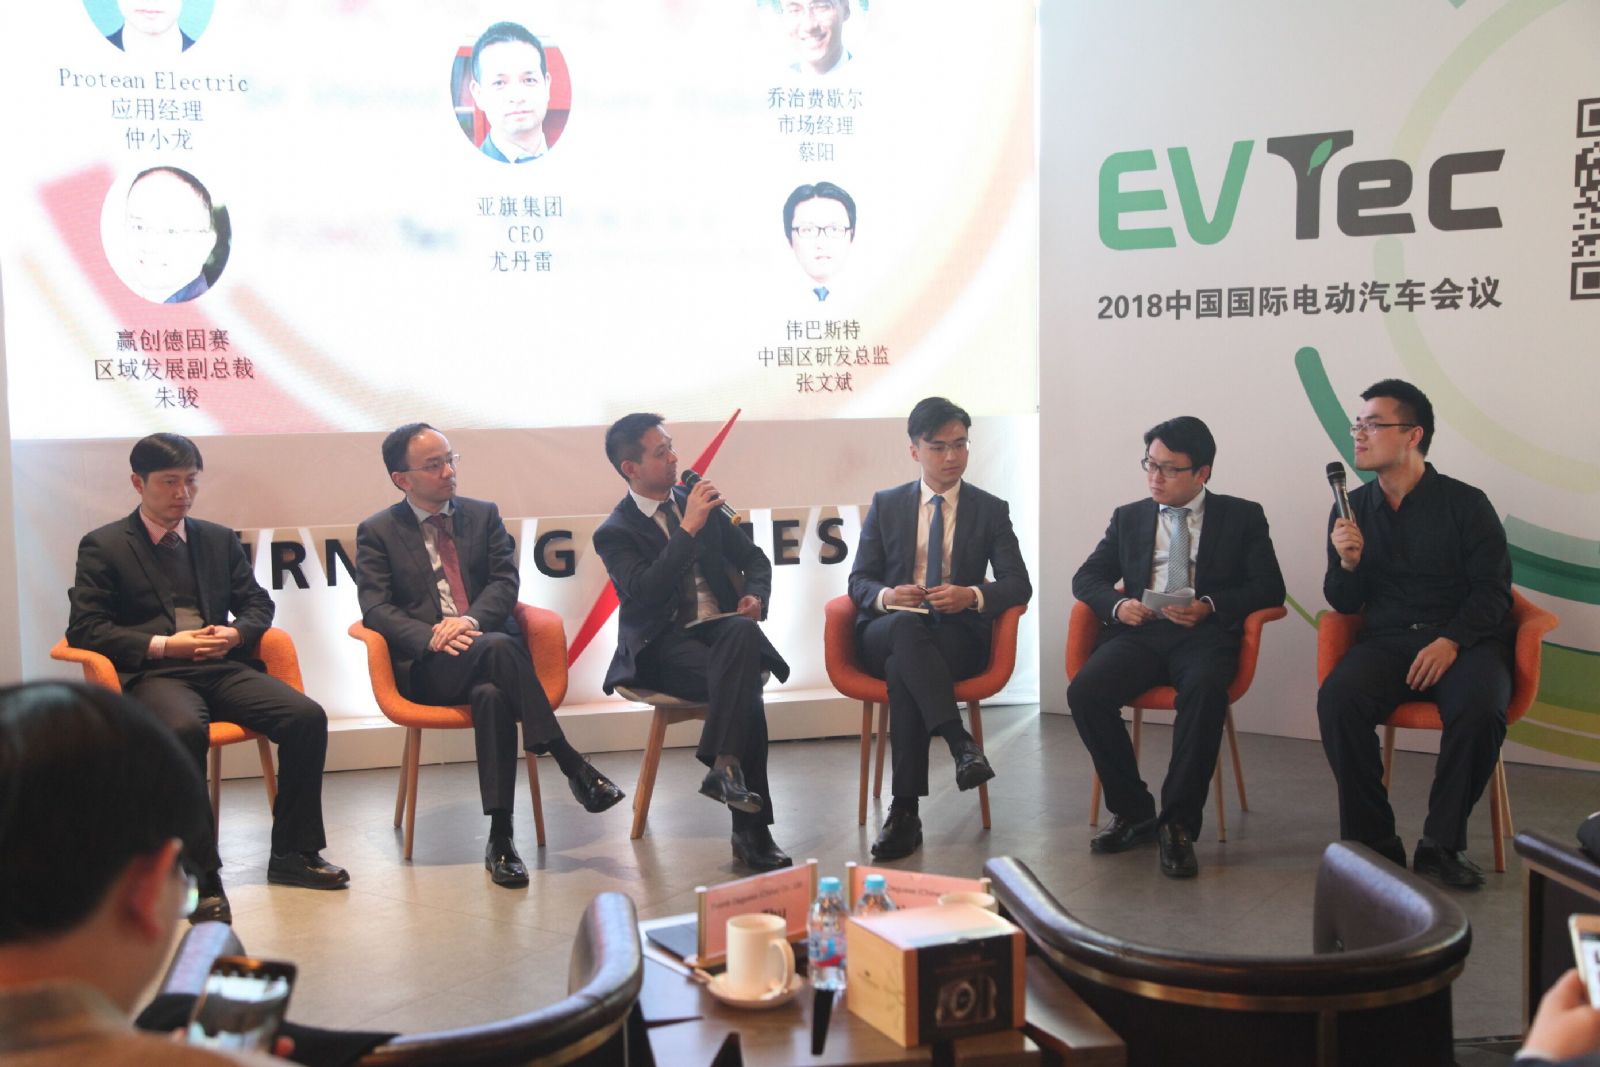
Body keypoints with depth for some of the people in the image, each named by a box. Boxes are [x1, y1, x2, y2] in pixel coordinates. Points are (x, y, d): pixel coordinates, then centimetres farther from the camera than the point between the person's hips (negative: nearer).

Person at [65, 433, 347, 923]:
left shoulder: (219, 539, 20)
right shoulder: (103, 546, 7)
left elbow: (258, 603, 22)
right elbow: (84, 628, -1)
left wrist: (236, 633, -3)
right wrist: (162, 645, -12)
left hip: (222, 667, 5)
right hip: (152, 675, -4)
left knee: (307, 717, -20)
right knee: (184, 730, -39)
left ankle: (293, 853, -6)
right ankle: (200, 874, -28)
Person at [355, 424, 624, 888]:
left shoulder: (483, 515, 17)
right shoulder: (377, 532, 9)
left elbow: (505, 581, 6)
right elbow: (375, 607, -2)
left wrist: (471, 620, -17)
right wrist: (430, 637, -21)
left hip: (489, 642, 3)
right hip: (426, 666, -2)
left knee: (492, 694, -36)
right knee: (497, 649, -36)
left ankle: (500, 838, -35)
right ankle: (573, 766, -35)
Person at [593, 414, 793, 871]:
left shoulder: (700, 503, 16)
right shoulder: (615, 532, 1)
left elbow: (754, 558, 20)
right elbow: (646, 591, -17)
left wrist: (755, 597, -2)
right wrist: (689, 528, -19)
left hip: (721, 626, 4)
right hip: (662, 643, -4)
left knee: (744, 631, -35)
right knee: (744, 686, -32)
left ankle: (724, 766, -36)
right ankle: (751, 830, -29)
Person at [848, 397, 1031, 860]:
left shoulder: (990, 510, 12)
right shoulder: (886, 505, 14)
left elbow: (1018, 584, 4)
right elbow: (859, 580, 11)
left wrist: (972, 595, -18)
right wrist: (887, 596, -15)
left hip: (957, 635, 0)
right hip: (886, 631, 1)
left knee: (903, 669, -36)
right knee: (907, 625, -39)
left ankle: (905, 812, -38)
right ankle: (961, 743, -50)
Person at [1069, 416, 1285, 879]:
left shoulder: (1242, 516, 12)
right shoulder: (1128, 518, 21)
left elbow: (1269, 587, 3)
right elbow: (1086, 578, 16)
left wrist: (1210, 606, -14)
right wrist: (1118, 605, -7)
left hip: (1204, 633, -3)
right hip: (1139, 631, 3)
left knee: (1205, 690, -38)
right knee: (1084, 692, -27)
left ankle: (1178, 824, -25)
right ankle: (1133, 812, -8)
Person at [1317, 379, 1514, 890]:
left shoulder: (1465, 504, 0)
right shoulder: (1353, 509, 9)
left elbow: (1493, 591, -3)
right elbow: (1345, 604, 12)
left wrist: (1450, 642, -20)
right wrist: (1347, 563, -11)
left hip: (1464, 640, -2)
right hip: (1387, 640, 2)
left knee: (1480, 708, -34)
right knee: (1337, 698, -29)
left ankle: (1442, 842, -15)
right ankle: (1373, 842, -18)